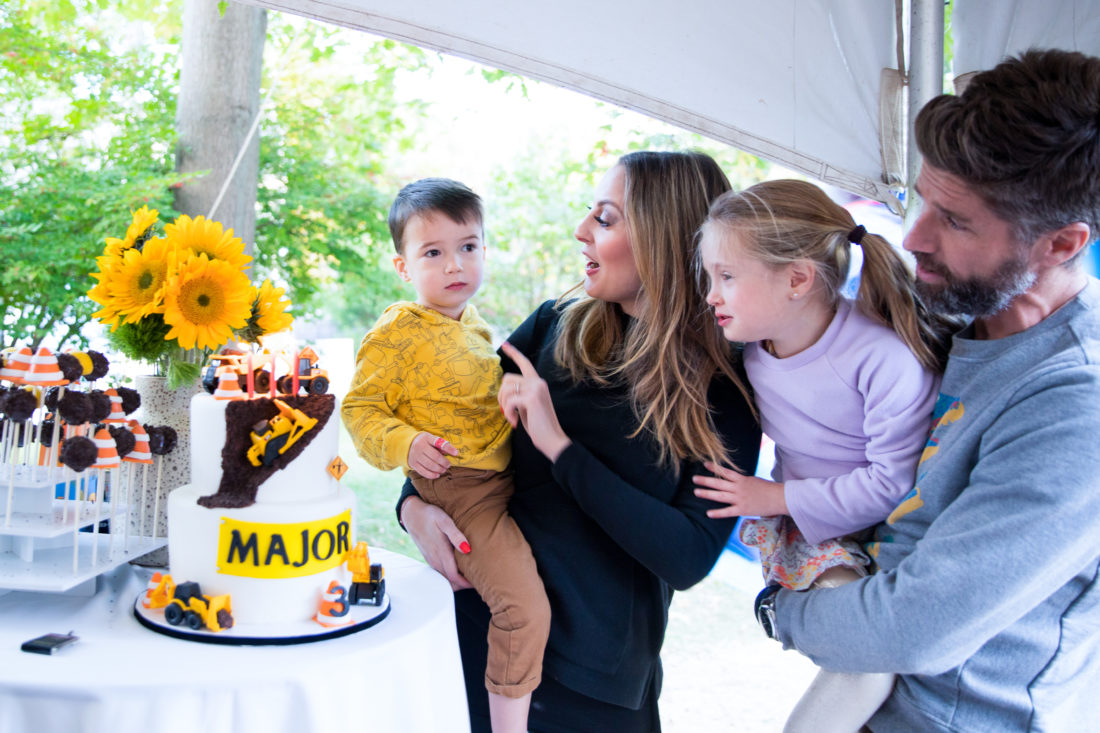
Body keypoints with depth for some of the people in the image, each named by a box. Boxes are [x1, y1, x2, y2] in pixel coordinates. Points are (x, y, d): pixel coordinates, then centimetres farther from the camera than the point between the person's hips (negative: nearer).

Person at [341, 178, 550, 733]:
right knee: (525, 606, -18)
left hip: (506, 477, 9)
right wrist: (404, 445, -25)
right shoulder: (397, 334, -10)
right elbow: (360, 409, -11)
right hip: (460, 487, -8)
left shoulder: (477, 328, 13)